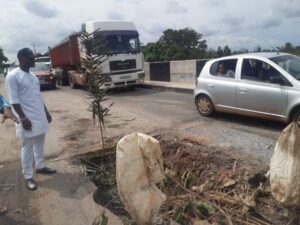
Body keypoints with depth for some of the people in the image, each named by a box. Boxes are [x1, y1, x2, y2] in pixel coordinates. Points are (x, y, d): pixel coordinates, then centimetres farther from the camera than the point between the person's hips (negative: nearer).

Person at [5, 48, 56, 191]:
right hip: (27, 119, -8)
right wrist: (23, 118, -21)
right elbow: (14, 100, -16)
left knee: (39, 144, 17)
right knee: (27, 147, 1)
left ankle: (40, 167, 33)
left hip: (39, 117, 8)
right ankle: (28, 177, 12)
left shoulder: (32, 75, 13)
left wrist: (46, 112, 19)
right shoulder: (13, 76, -12)